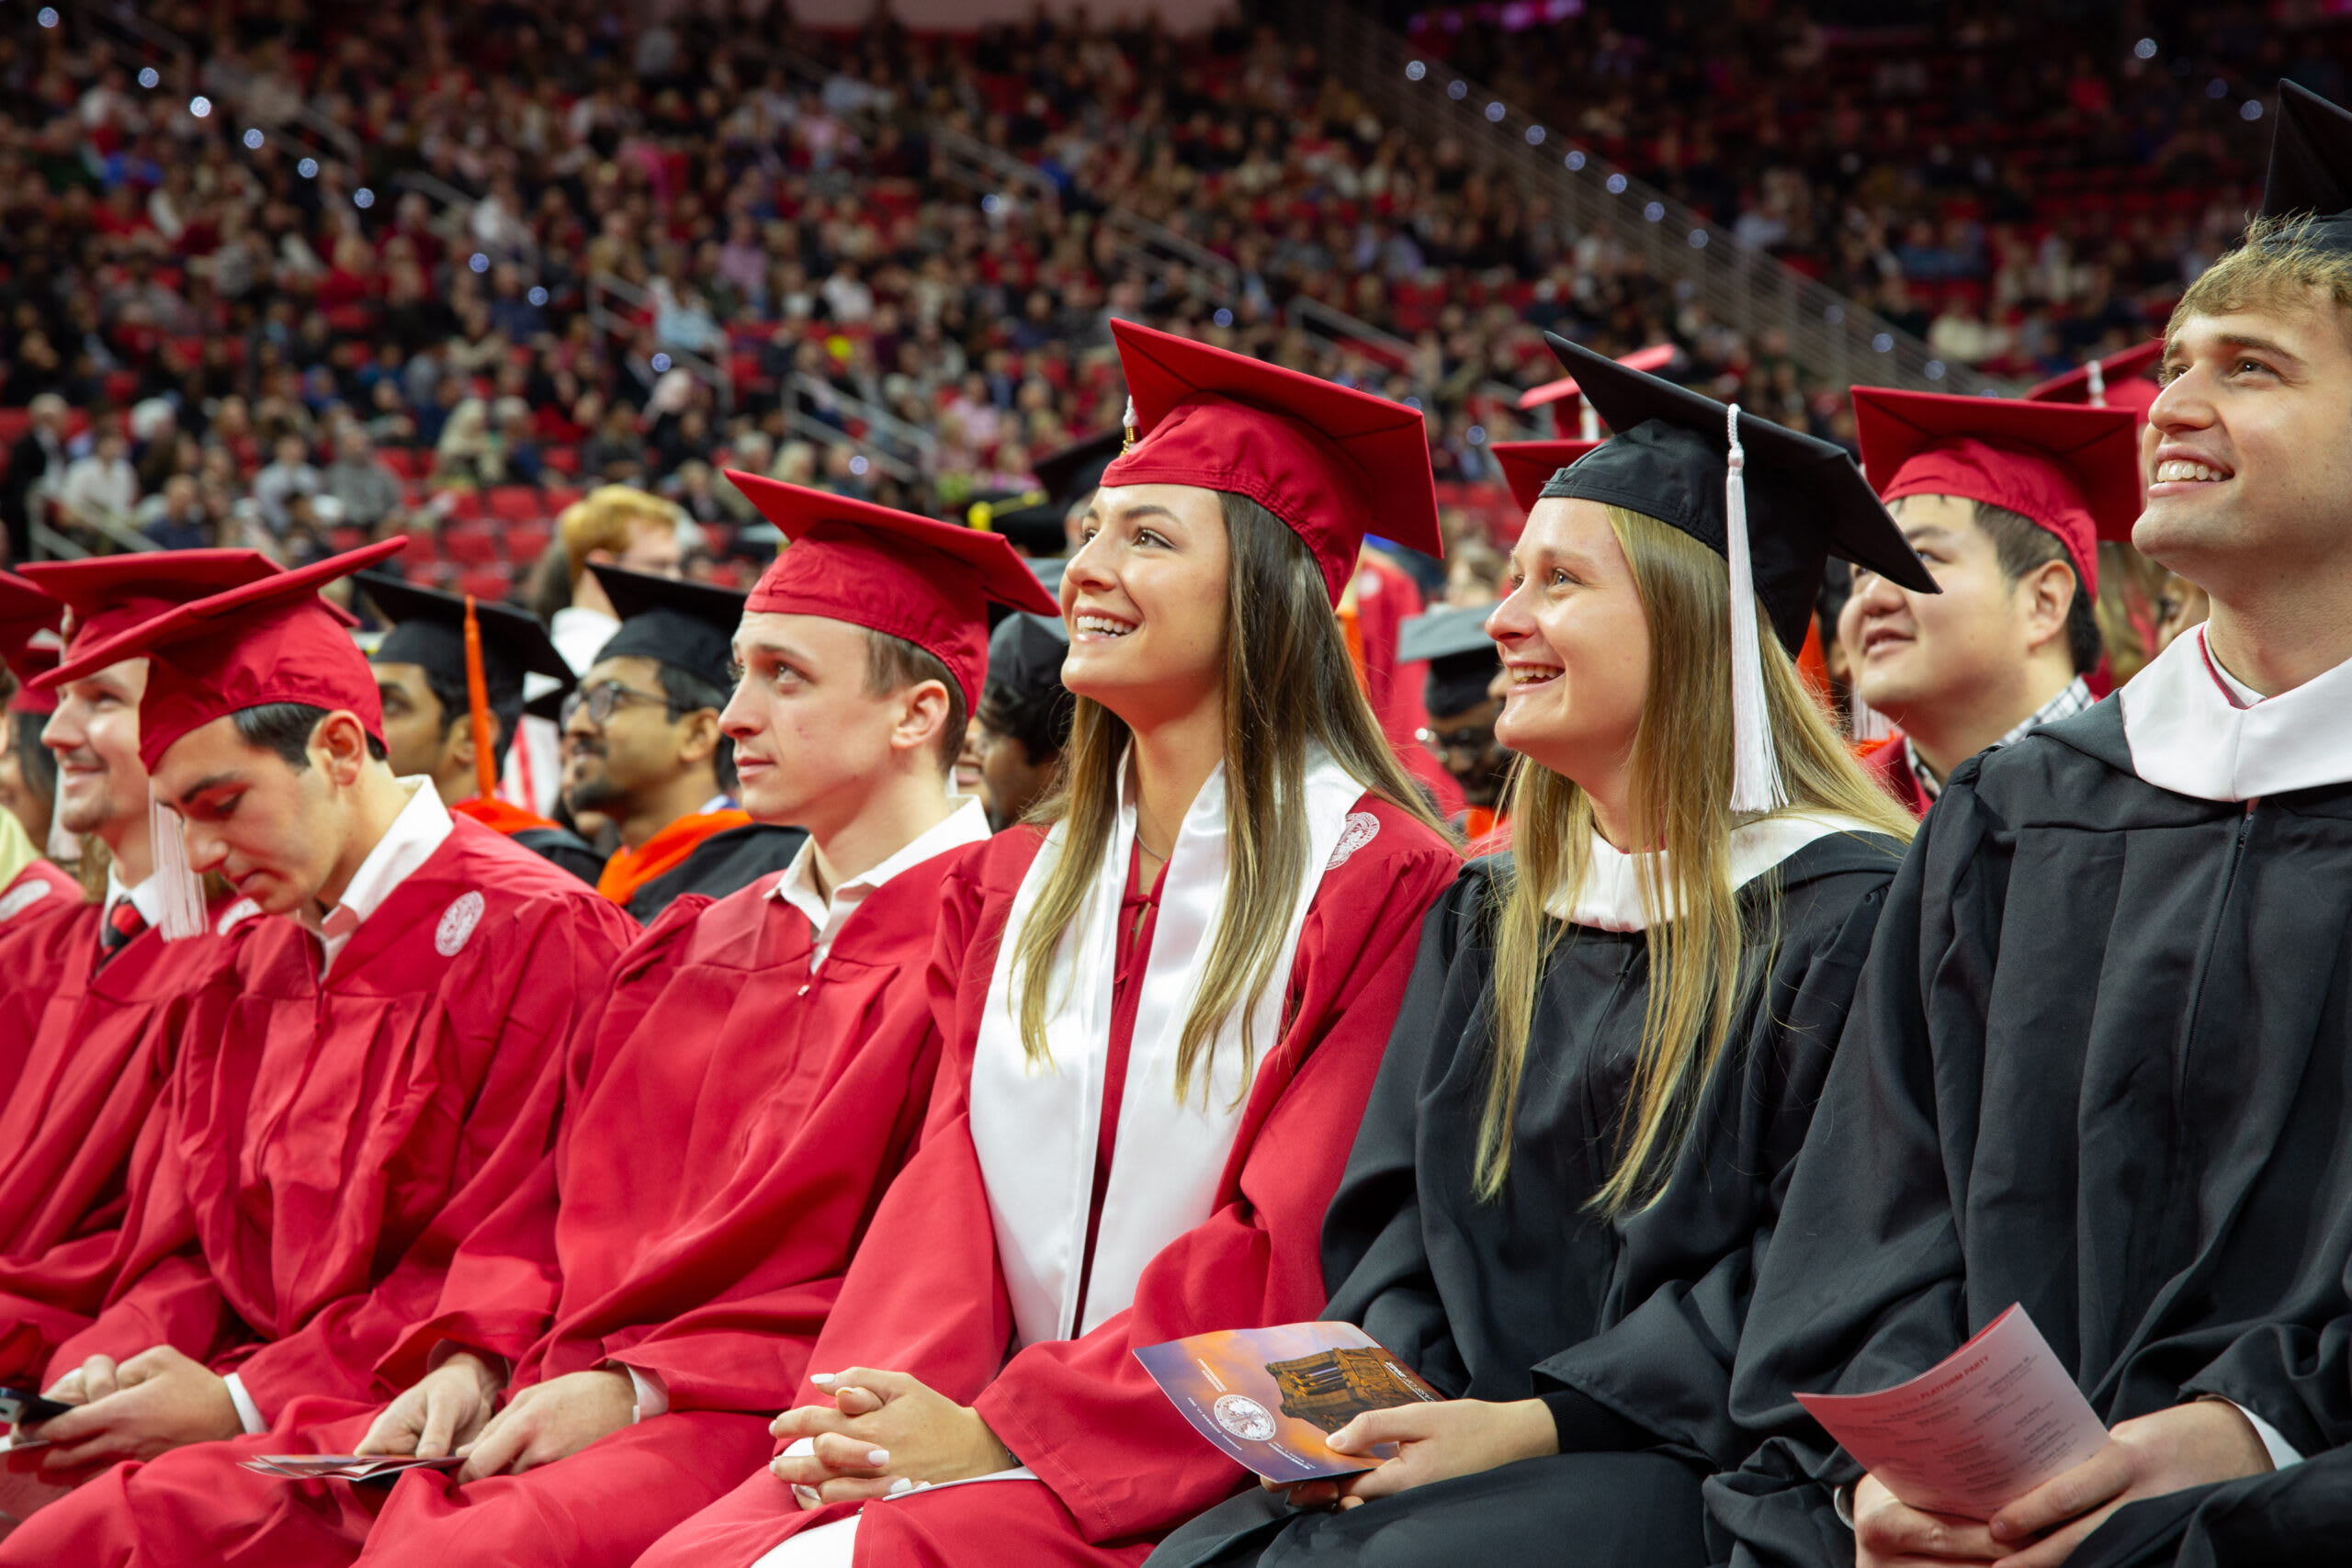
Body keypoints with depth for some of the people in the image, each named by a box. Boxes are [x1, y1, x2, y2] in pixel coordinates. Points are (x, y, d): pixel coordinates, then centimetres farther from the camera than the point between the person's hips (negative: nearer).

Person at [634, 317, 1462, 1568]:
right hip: (980, 1427, 5)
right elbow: (951, 1175, 8)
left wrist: (998, 1431, -17)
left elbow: (1288, 1243, -12)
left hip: (1204, 1462, -5)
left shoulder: (1376, 885, -6)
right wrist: (882, 1401, -12)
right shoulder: (1018, 887, 16)